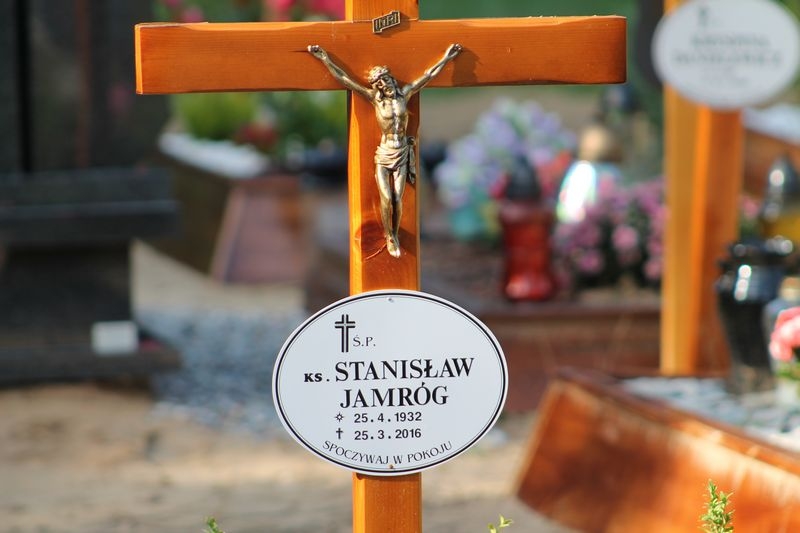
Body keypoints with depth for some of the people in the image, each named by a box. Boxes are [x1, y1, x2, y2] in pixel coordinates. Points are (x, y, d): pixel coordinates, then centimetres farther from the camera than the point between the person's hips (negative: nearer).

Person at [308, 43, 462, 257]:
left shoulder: (404, 94, 0)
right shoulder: (374, 98, -5)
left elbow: (428, 75, 8)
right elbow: (344, 79, -5)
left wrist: (446, 58, 13)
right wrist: (324, 59, -5)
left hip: (402, 154, 1)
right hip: (384, 154, -1)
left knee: (397, 199, -1)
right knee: (386, 199, -6)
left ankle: (395, 235, 18)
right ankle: (389, 237, 12)